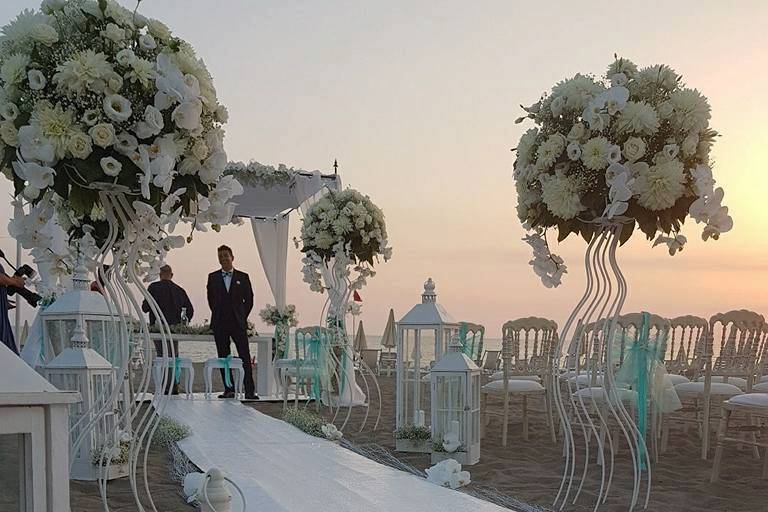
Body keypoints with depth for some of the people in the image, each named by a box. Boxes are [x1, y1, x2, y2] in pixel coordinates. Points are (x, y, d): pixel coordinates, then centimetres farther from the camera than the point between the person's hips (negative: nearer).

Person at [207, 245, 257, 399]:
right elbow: (211, 299, 14)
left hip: (238, 323, -1)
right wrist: (218, 316, 9)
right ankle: (229, 390, 7)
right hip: (220, 325, 1)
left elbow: (249, 300, 10)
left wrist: (242, 317, 4)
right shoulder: (213, 277, 9)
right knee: (223, 358, 2)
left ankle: (250, 391, -8)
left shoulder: (243, 277, 7)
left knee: (245, 357, -7)